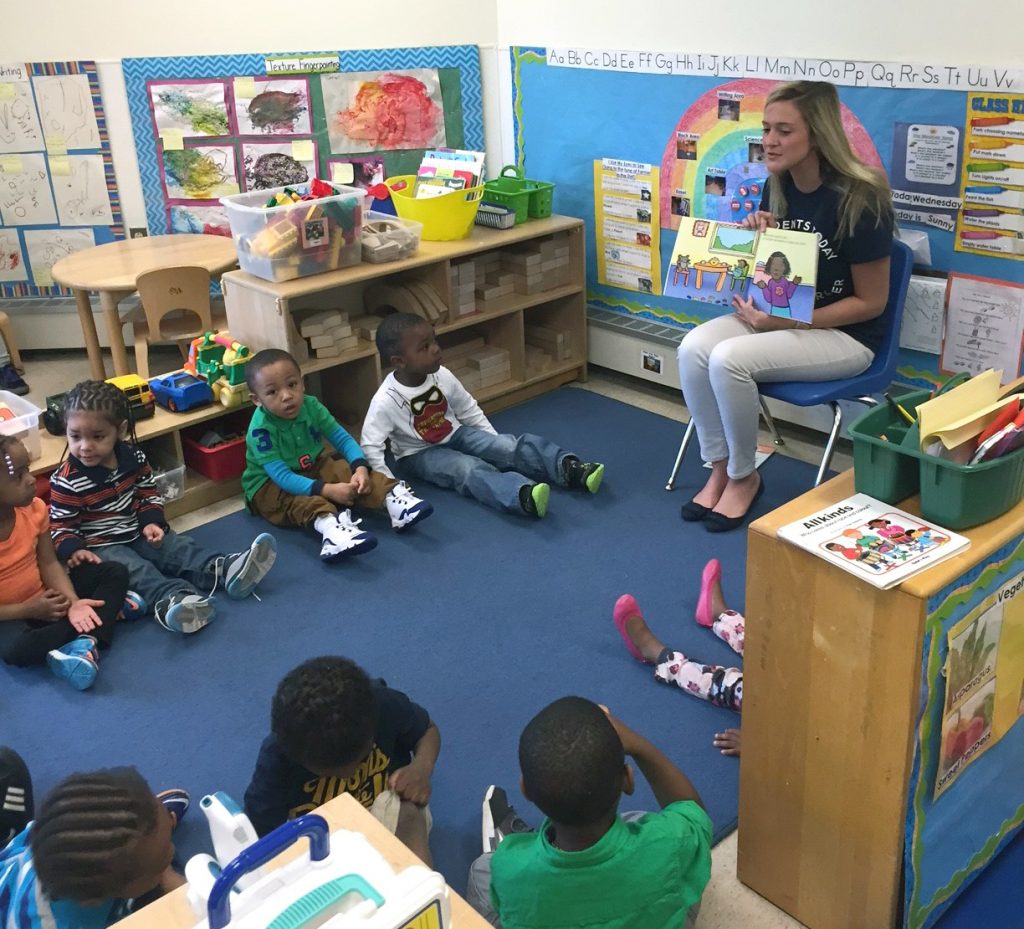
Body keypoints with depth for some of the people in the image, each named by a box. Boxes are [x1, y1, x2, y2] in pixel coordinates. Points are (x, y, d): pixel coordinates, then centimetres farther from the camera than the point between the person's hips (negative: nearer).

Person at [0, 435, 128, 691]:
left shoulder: (34, 508, -10)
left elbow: (49, 564, -7)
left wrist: (73, 602, -22)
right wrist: (29, 610, -25)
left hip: (45, 597, 6)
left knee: (116, 573, -4)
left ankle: (85, 643, -25)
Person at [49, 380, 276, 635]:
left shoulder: (133, 457, -2)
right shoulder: (67, 481, -16)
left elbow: (149, 494, 10)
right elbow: (60, 526, -11)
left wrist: (152, 522, -6)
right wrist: (73, 550, -28)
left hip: (138, 533, 6)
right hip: (102, 546, -6)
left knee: (180, 547, -15)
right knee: (135, 567, -31)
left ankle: (224, 569, -35)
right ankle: (171, 598, -57)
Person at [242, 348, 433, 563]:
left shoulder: (311, 406, -11)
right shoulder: (261, 429, -28)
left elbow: (343, 439, -6)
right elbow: (282, 477, -32)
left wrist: (360, 468, -27)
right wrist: (327, 490, -40)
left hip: (312, 469, 6)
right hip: (269, 485, -5)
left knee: (349, 472, -20)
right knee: (303, 500, -36)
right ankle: (329, 524, -65)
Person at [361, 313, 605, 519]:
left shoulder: (442, 376, -10)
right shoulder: (386, 401, -25)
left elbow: (470, 412, 4)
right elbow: (371, 447, -22)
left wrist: (496, 444, 2)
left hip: (455, 434, 5)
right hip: (421, 454, -5)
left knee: (512, 446, -19)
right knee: (470, 469, -34)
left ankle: (569, 468, -32)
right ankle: (523, 495, -60)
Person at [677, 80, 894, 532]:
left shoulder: (859, 201, -20)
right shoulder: (778, 187, 1)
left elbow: (870, 302, -15)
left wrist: (789, 321, -23)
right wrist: (758, 238, -7)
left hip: (845, 333, -7)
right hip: (779, 314, 7)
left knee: (729, 359, -29)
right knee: (694, 347, -20)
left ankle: (744, 476, -5)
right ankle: (719, 467, -5)